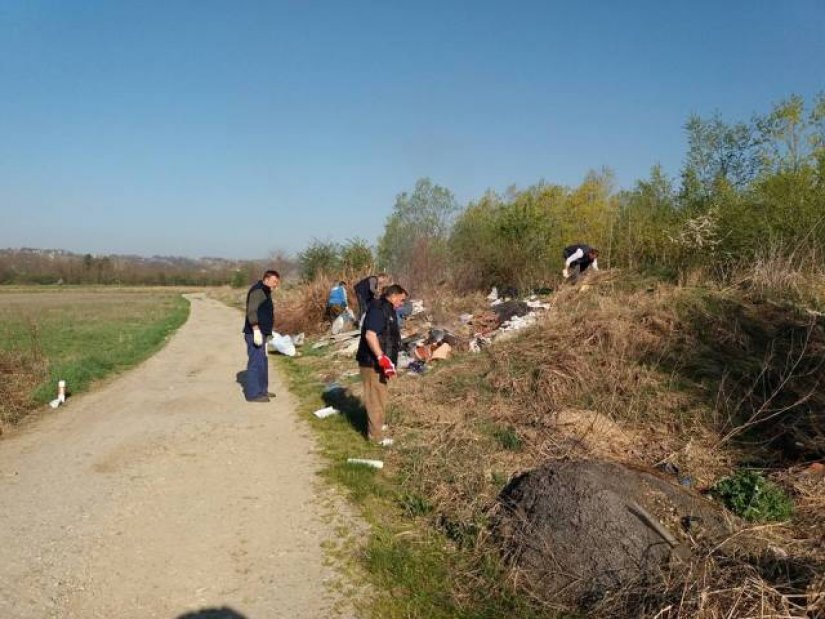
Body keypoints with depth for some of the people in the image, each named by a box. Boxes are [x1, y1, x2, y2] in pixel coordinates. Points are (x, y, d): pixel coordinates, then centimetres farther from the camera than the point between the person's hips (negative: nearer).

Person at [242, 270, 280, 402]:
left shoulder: (264, 292, 20)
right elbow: (252, 311, -23)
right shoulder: (258, 290, -13)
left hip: (260, 333, 11)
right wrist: (256, 330, -29)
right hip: (255, 333, -11)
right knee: (256, 362, -8)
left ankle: (261, 390, 26)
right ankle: (253, 394, -5)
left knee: (262, 362, 16)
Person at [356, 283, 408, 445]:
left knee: (379, 396, 23)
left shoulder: (387, 310, 14)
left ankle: (375, 424, 40)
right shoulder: (378, 308, -19)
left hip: (380, 362, 10)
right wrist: (381, 358, -31)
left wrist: (387, 360, 26)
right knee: (375, 398, -1)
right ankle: (376, 435, 8)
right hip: (373, 362, -10)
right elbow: (370, 335, -29)